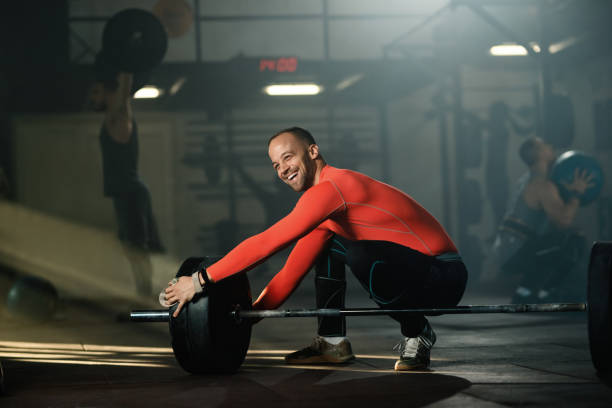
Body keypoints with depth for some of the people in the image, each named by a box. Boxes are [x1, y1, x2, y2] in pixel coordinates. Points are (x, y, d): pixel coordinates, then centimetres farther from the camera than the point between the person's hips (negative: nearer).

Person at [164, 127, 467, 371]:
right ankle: (332, 342, 12)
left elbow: (266, 243, -24)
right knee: (327, 245, 16)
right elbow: (293, 271, 15)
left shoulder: (330, 188, -18)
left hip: (442, 278, -10)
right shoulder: (324, 207, 13)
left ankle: (418, 334, -11)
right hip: (414, 267, 10)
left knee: (363, 255, -35)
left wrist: (201, 279, -20)